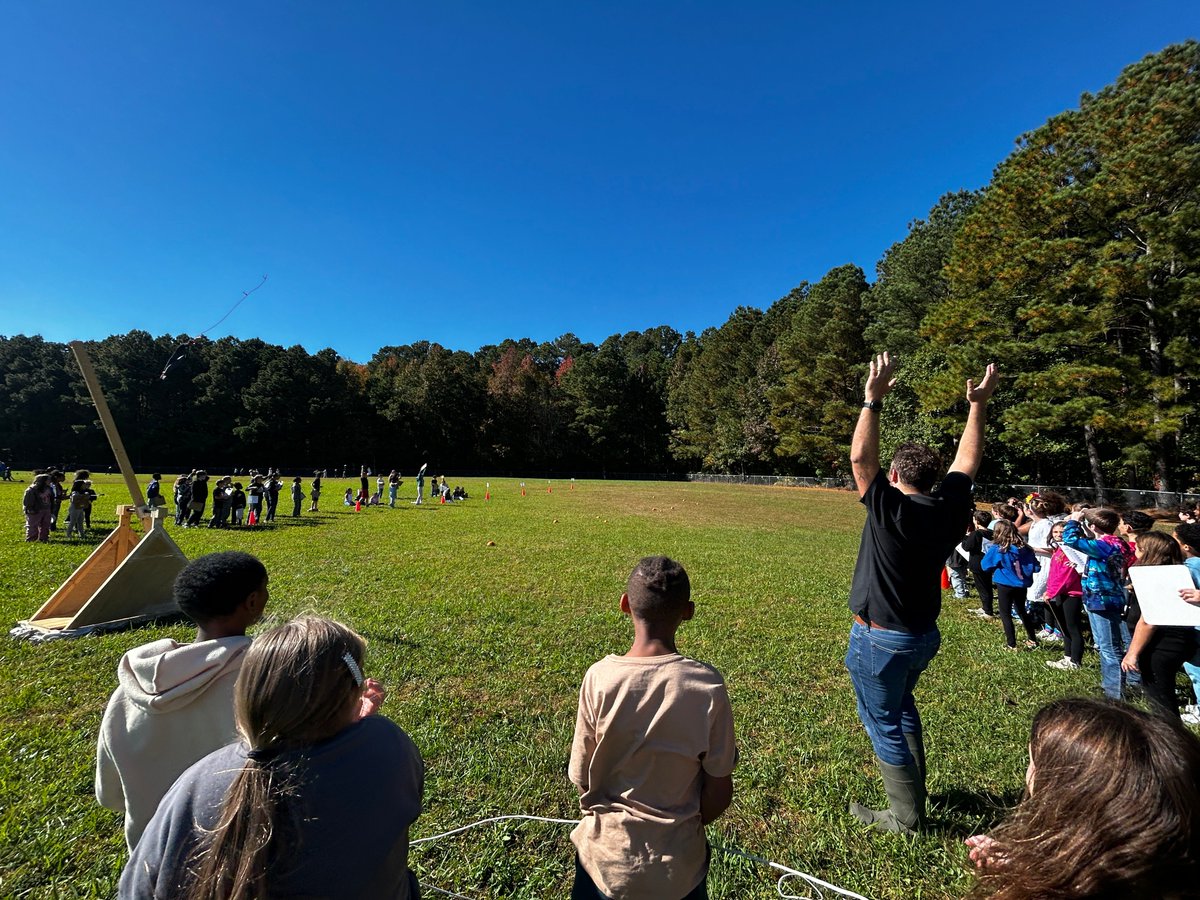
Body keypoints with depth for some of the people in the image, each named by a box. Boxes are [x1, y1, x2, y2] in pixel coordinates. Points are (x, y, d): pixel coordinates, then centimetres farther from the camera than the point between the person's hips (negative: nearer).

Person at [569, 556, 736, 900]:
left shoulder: (599, 677, -20)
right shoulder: (708, 685, -19)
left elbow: (582, 779, -8)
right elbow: (720, 792, -8)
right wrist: (687, 825, 10)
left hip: (606, 855, 0)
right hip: (678, 864, 1)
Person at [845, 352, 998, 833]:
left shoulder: (890, 508, -23)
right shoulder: (950, 509, -5)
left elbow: (861, 457, -24)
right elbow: (967, 459, 8)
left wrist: (873, 399, -19)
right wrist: (979, 404, 14)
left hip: (880, 638, -8)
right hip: (924, 635, 8)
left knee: (883, 722, 9)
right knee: (901, 705, 29)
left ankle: (905, 815, 22)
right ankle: (913, 788, 42)